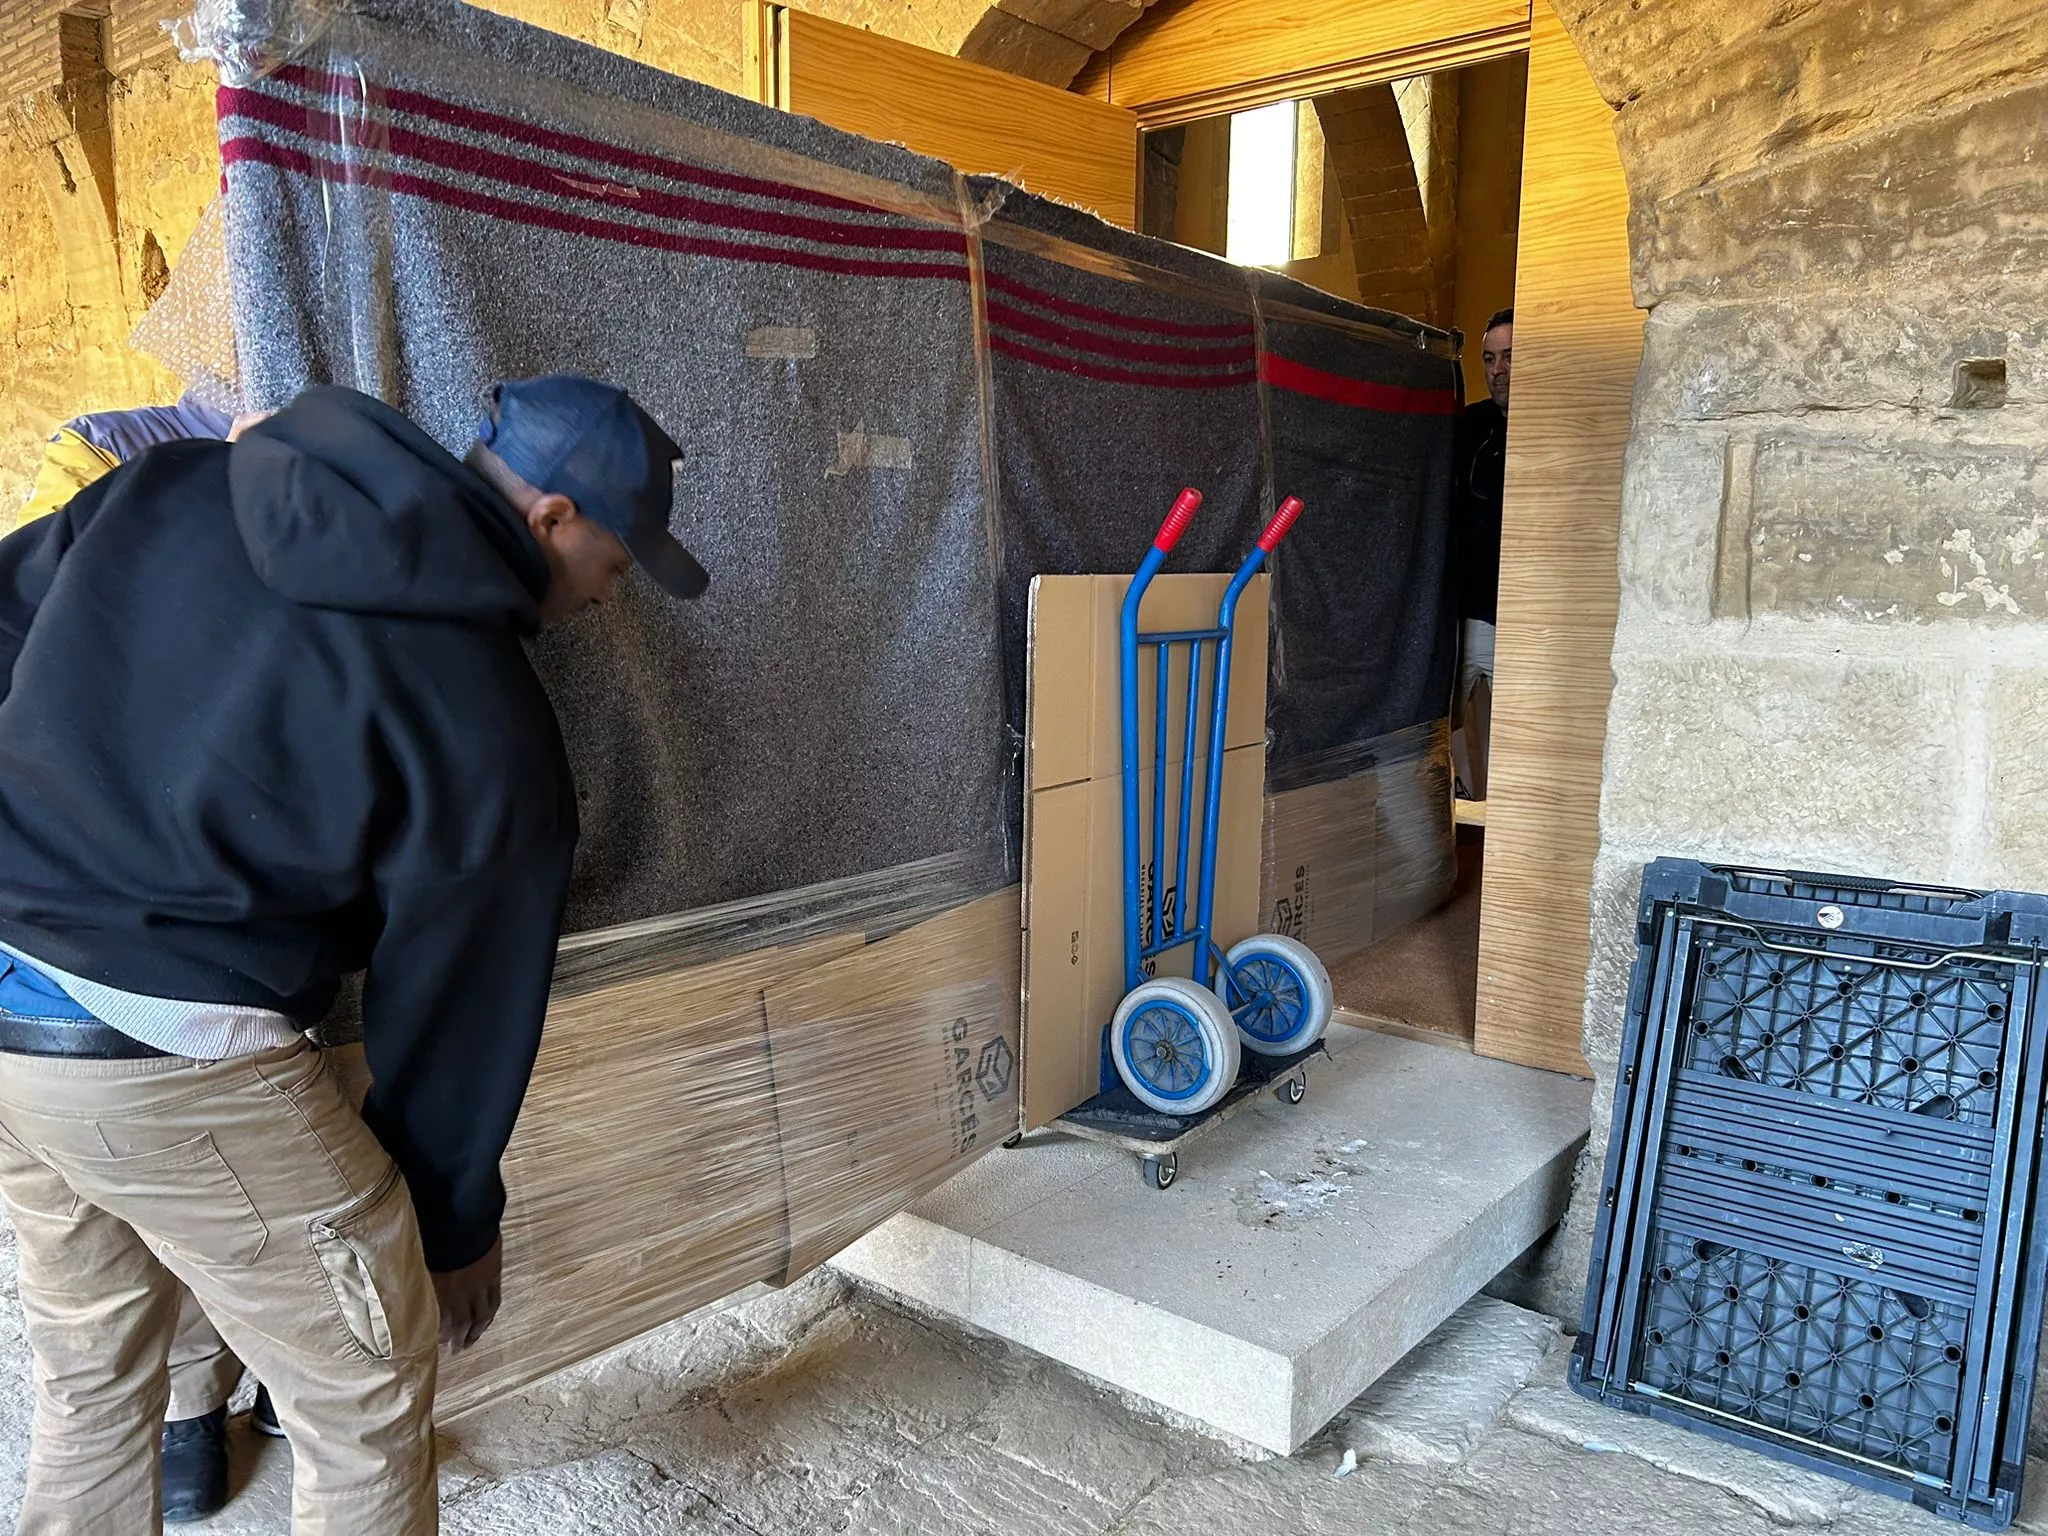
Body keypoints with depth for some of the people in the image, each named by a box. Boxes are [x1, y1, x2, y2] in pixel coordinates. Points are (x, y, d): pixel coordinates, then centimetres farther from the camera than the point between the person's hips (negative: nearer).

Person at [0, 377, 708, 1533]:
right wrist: (456, 1223, 10)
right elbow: (462, 999, -5)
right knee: (369, 1393, 12)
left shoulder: (178, 482, 4)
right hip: (162, 1052, -8)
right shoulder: (485, 726, -13)